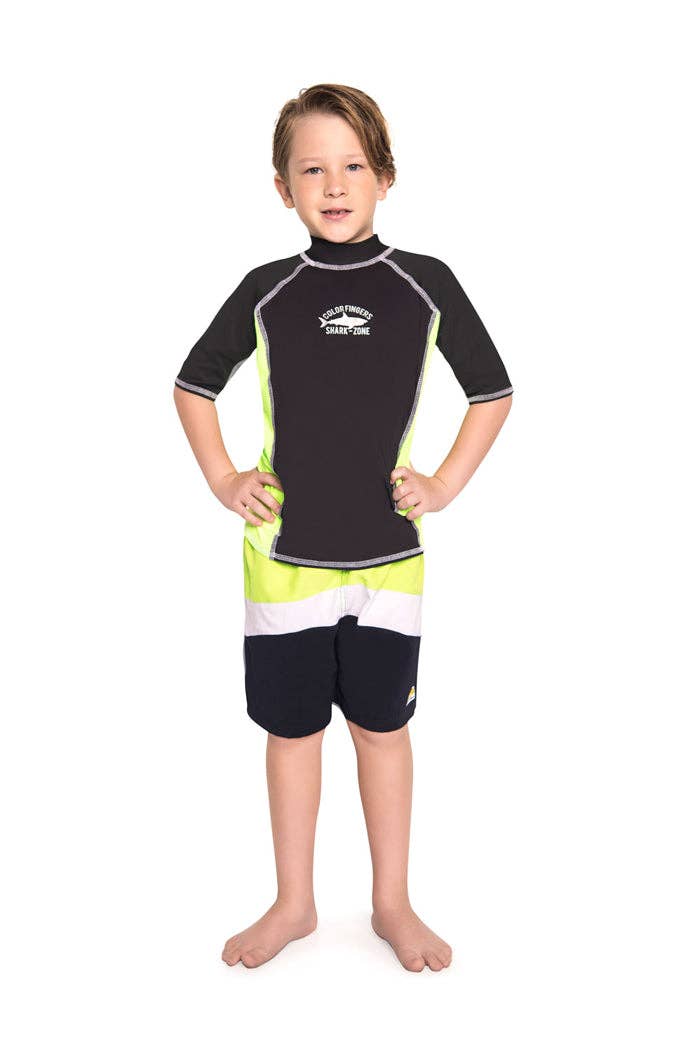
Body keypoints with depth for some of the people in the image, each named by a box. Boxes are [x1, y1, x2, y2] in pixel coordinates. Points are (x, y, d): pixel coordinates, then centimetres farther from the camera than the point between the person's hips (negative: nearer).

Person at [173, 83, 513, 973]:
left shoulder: (426, 284, -2)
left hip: (388, 553, 0)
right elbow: (193, 384, 12)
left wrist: (446, 483, -1)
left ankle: (392, 903, 29)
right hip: (283, 553, 1)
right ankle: (293, 904, 29)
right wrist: (222, 480, 3)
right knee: (291, 727, 11)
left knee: (382, 724, 12)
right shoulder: (266, 290, 0)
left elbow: (493, 392, 7)